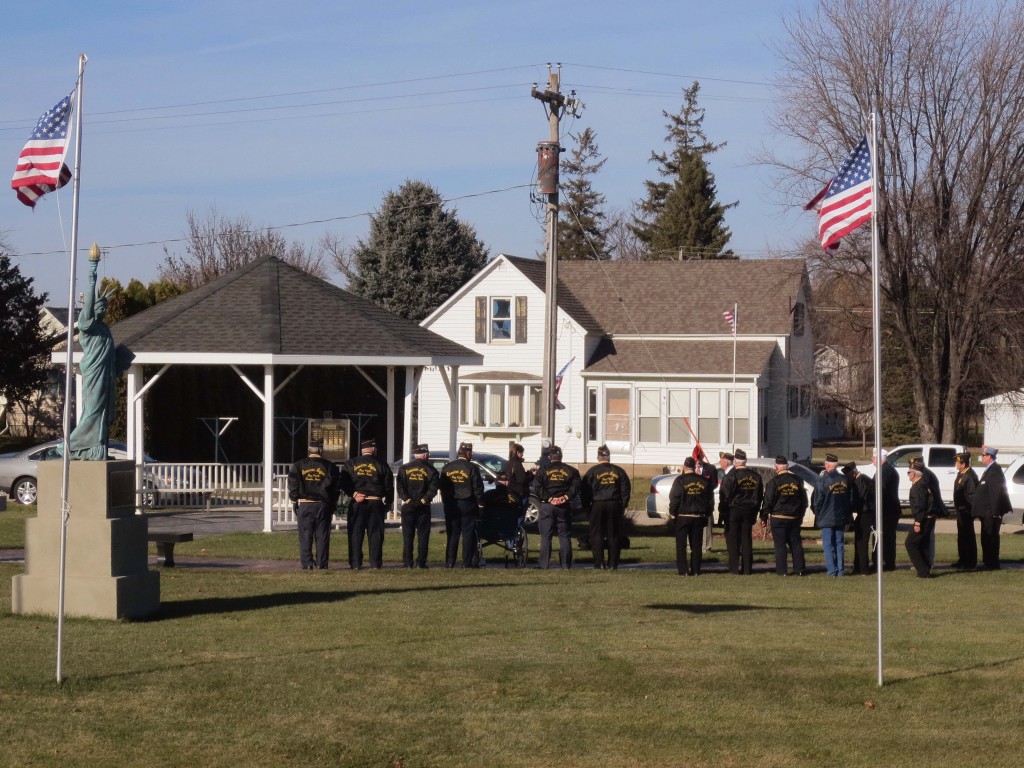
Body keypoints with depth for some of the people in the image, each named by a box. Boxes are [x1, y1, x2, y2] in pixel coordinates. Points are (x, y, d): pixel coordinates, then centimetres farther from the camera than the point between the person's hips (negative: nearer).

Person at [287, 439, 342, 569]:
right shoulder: (329, 467, 4)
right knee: (322, 535, 4)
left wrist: (295, 504, 6)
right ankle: (322, 564, 3)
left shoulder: (298, 466, 2)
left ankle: (307, 563, -3)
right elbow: (337, 488, 5)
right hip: (323, 505, 1)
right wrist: (332, 506, 12)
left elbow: (293, 488, 0)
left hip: (304, 505, -1)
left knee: (305, 536, 2)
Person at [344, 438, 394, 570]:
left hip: (357, 504, 0)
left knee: (356, 533, 3)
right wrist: (388, 503, 15)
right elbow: (389, 486, 6)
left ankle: (355, 563, 1)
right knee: (375, 533, 4)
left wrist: (354, 494, -5)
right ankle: (376, 563, 2)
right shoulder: (381, 465, 3)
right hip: (376, 503, 0)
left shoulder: (351, 464, 5)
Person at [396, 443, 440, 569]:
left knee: (407, 535, 4)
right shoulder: (430, 470, -1)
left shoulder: (404, 469, 4)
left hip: (408, 506, 1)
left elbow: (400, 486, -6)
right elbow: (433, 488, -10)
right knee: (423, 535, 3)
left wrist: (407, 499, -6)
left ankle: (407, 562, 1)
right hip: (423, 507, -1)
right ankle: (420, 562, -2)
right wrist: (424, 499, -4)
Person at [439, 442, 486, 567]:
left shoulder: (447, 467, 5)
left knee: (452, 534, 7)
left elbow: (442, 488, 8)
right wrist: (480, 502, 5)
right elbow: (478, 488, -8)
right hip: (467, 504, -4)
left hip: (450, 505, 4)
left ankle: (450, 562, 4)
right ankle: (467, 562, -2)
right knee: (468, 534, 1)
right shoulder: (472, 468, -9)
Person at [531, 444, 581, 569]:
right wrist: (566, 497, -9)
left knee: (546, 536, 1)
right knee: (564, 535, 6)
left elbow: (537, 488, -9)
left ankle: (544, 564, -2)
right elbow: (575, 486, -5)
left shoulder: (543, 470, 1)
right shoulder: (570, 470, 6)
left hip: (547, 506, -1)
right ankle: (566, 564, 3)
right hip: (564, 506, 1)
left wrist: (548, 498, -9)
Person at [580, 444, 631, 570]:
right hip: (615, 505, 2)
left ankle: (599, 563, -3)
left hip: (597, 505, -2)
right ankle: (613, 563, 4)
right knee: (614, 535, 6)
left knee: (597, 535, 3)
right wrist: (623, 506, 10)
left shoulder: (592, 471, -1)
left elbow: (584, 490, -1)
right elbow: (625, 489, 6)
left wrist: (586, 507, 6)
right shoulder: (619, 471, 5)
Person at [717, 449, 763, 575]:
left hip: (733, 511, -5)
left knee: (732, 540, 0)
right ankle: (747, 569, 6)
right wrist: (755, 512, 19)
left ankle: (734, 568, -3)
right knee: (747, 540, 7)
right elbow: (760, 496, 15)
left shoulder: (731, 476, -10)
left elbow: (724, 496, -11)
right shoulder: (755, 476, 9)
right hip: (749, 512, 5)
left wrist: (722, 513, -6)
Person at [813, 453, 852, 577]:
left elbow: (817, 501, -9)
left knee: (828, 545, 0)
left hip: (827, 518, -5)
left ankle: (831, 570, -3)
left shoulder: (822, 480, -13)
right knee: (839, 544, 10)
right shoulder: (844, 480, 5)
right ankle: (840, 570, 9)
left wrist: (817, 514, 8)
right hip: (841, 518, 5)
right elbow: (849, 500, 12)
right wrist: (847, 517, 18)